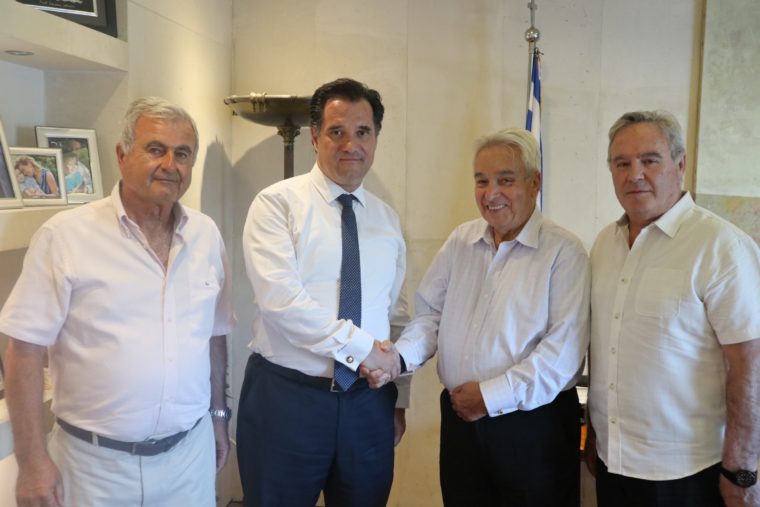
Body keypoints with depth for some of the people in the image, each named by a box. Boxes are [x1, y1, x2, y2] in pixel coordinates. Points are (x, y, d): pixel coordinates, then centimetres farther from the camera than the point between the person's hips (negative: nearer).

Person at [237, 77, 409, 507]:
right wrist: (361, 346, -17)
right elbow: (280, 298, -19)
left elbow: (397, 314, 12)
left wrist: (399, 400, 11)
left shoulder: (387, 219, 9)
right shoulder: (278, 203, -7)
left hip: (370, 400, 5)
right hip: (286, 395, -4)